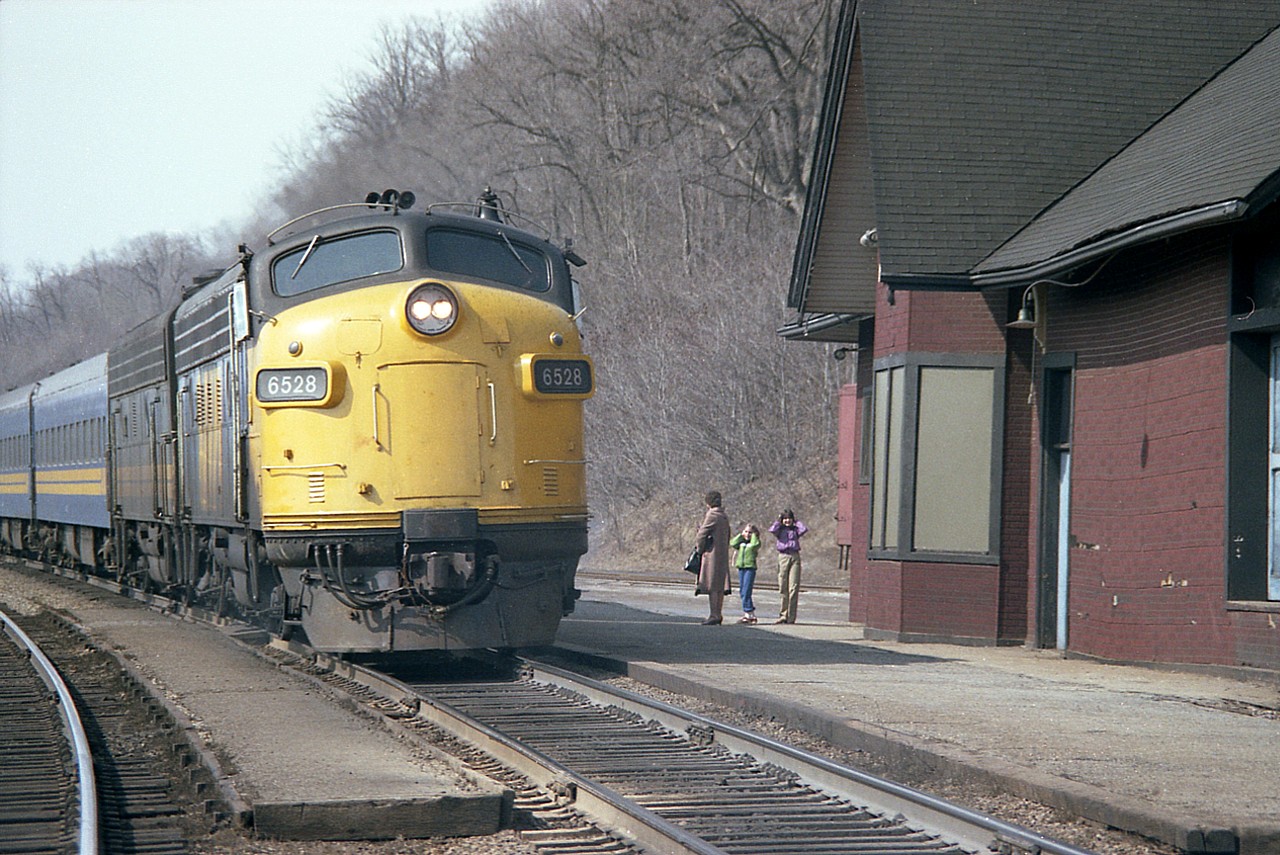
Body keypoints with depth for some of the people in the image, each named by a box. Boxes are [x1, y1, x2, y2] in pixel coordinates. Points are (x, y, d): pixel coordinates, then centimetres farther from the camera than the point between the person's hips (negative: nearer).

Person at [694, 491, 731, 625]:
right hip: (723, 554, 8)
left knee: (712, 586, -7)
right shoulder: (724, 517, 13)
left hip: (712, 553, -8)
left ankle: (714, 615, -11)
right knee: (720, 586, 11)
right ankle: (719, 614, 15)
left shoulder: (712, 515, -13)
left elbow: (702, 534, -12)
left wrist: (699, 548, 2)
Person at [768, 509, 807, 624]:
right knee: (783, 587, -1)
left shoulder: (795, 530, 14)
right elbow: (772, 530, -11)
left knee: (794, 587, -6)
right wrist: (779, 521, 4)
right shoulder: (780, 530, 10)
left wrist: (796, 522, 9)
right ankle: (783, 615, 4)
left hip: (795, 558, 1)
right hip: (783, 557, -1)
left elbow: (804, 529, -4)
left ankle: (791, 617, -5)